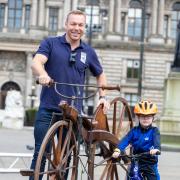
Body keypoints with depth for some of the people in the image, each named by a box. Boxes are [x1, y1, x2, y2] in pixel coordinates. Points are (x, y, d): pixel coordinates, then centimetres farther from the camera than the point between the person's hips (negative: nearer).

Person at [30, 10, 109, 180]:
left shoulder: (88, 52, 10)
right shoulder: (50, 43, 1)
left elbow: (100, 74, 25)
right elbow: (36, 62, -17)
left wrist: (102, 97, 13)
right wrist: (43, 75, -38)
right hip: (48, 110, -2)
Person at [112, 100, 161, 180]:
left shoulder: (154, 131, -5)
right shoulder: (134, 131, 1)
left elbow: (157, 140, -25)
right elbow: (125, 140, -13)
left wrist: (156, 149, -49)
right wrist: (117, 150, -32)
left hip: (150, 162, -2)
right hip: (136, 161, 3)